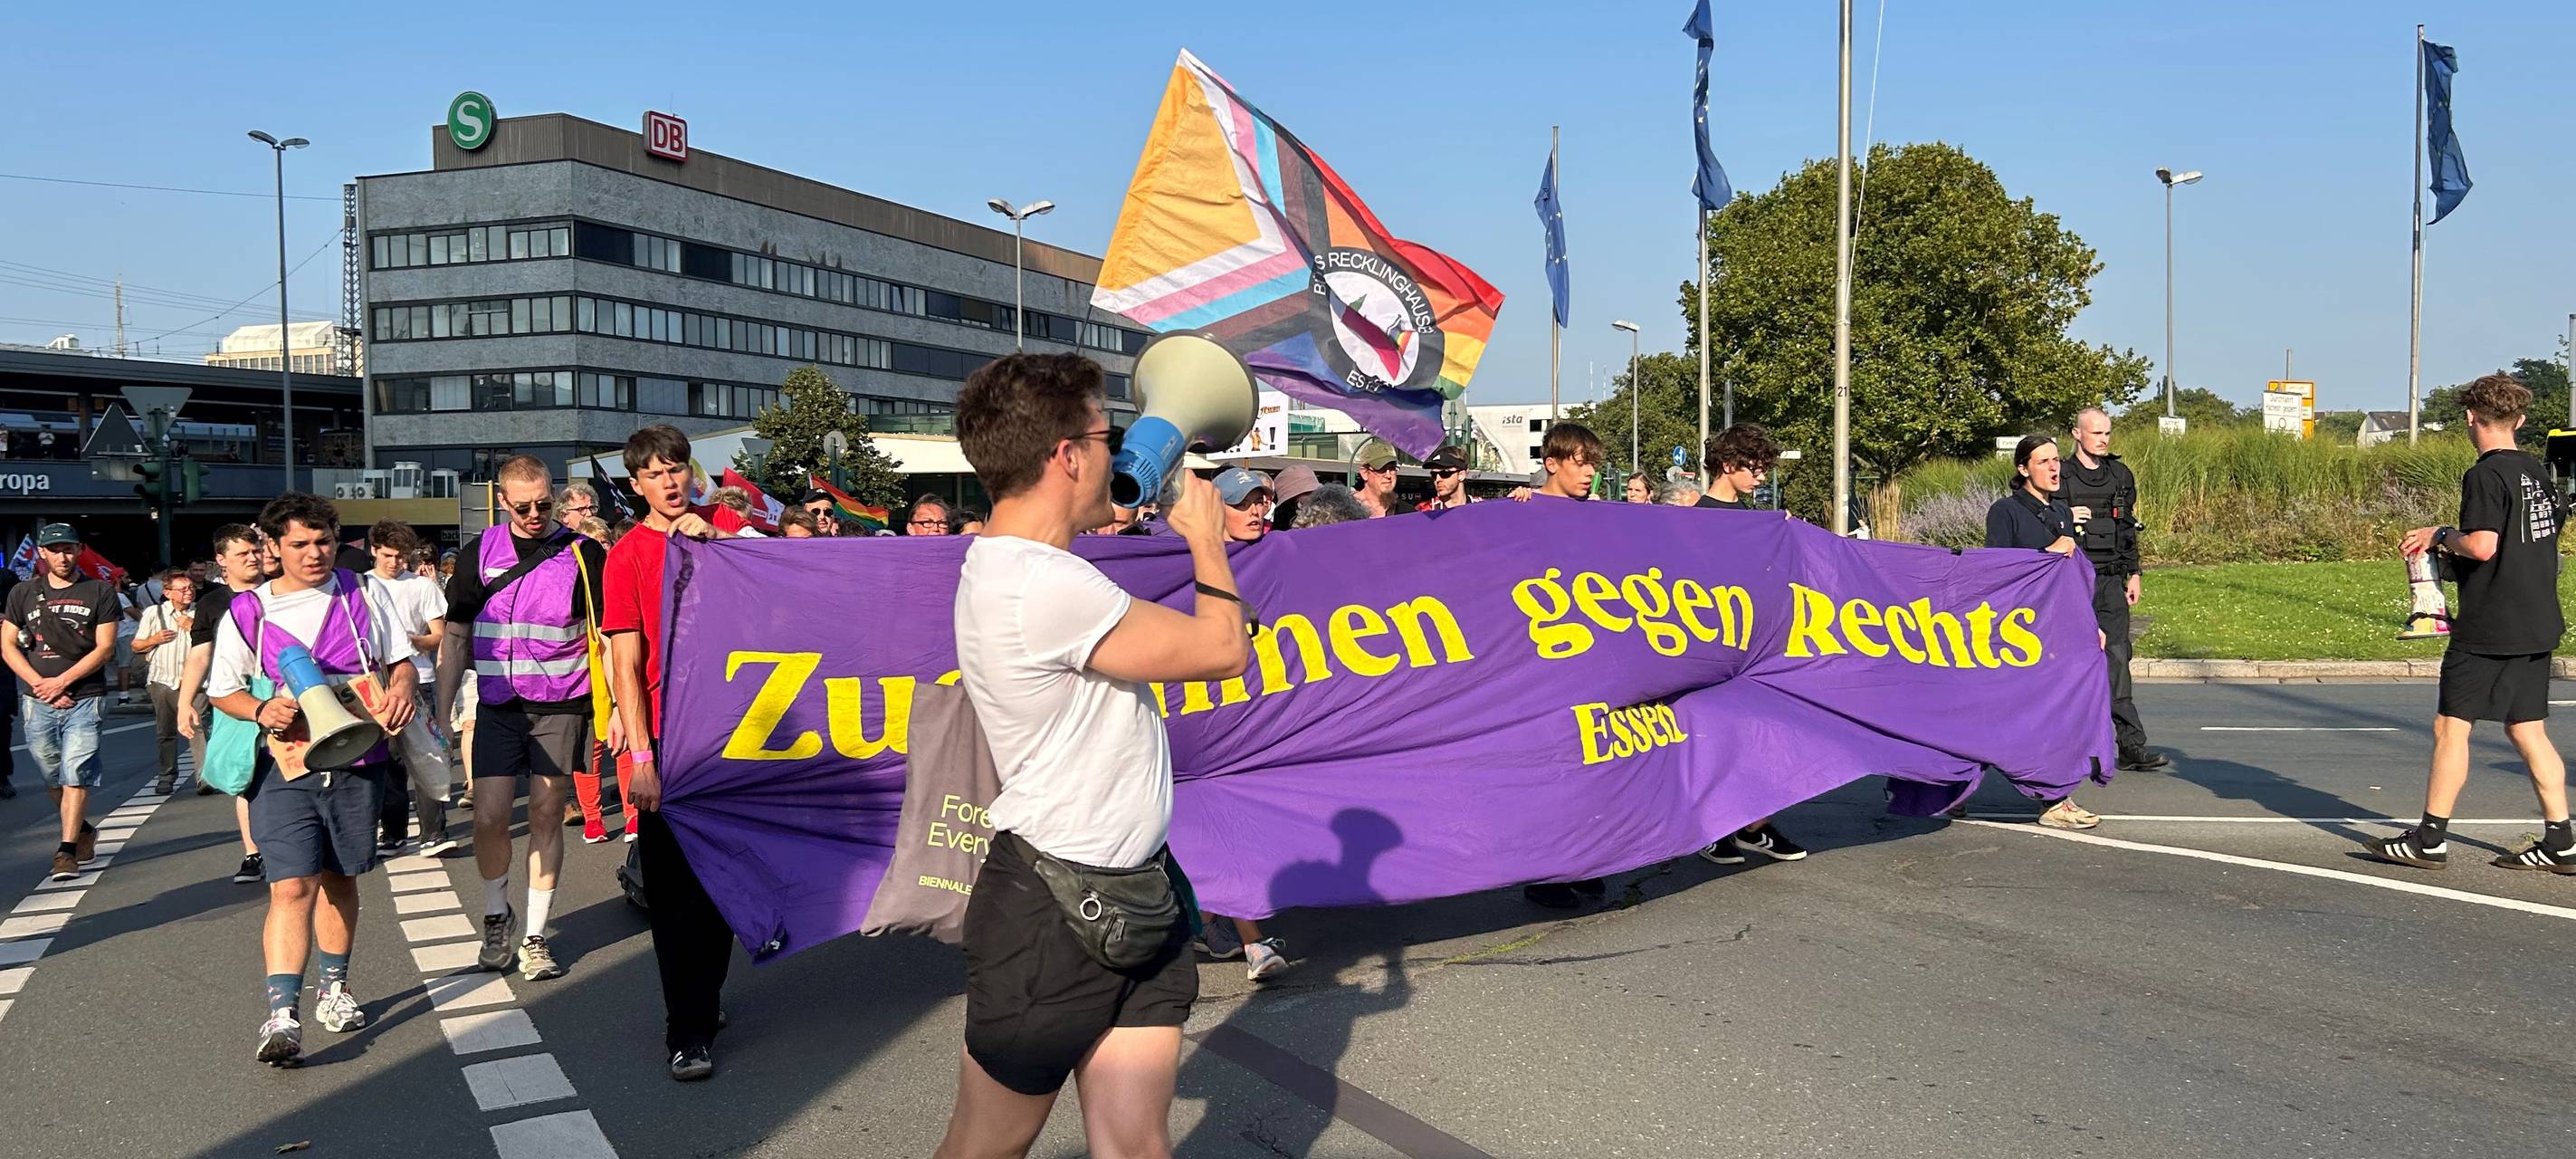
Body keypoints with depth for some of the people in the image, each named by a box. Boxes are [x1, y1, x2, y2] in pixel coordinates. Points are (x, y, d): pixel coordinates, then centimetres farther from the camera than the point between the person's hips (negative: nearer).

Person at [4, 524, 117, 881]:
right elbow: (8, 645, 7)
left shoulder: (100, 592, 3)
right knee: (52, 778, 10)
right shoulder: (23, 594, 11)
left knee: (75, 774, -11)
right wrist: (40, 685, -6)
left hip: (85, 699, -3)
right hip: (37, 702, 3)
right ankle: (84, 830, 30)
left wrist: (62, 681, -10)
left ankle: (67, 851, -9)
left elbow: (105, 648, -2)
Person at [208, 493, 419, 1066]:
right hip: (284, 765, -2)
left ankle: (334, 990, 30)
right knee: (292, 886, -14)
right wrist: (263, 711, -14)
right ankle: (281, 1014, -17)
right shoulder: (247, 611, 1)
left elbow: (399, 658, 12)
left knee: (339, 880, 14)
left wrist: (401, 690, -10)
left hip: (358, 762, 2)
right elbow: (223, 691, 7)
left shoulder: (359, 593, 6)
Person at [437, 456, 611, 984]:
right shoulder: (481, 553, 5)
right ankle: (497, 916, 22)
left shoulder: (583, 554, -2)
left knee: (546, 818, 3)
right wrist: (441, 712, 6)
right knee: (488, 818, -3)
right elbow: (455, 637, 10)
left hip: (561, 706, -2)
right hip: (497, 706, 2)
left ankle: (534, 935, 14)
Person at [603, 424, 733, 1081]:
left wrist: (712, 536, -10)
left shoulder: (712, 533, 10)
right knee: (672, 885, 1)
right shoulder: (628, 555, -1)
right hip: (665, 737, -3)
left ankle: (707, 998, 28)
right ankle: (688, 1032, 5)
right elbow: (626, 664, -6)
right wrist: (640, 756, -12)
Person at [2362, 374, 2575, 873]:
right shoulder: (2536, 471, 10)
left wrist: (2442, 536, -5)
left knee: (2451, 725, -1)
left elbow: (2482, 546, -25)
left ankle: (2430, 839, 3)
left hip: (2487, 629, -8)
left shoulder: (2485, 475, -15)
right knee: (2527, 730, 12)